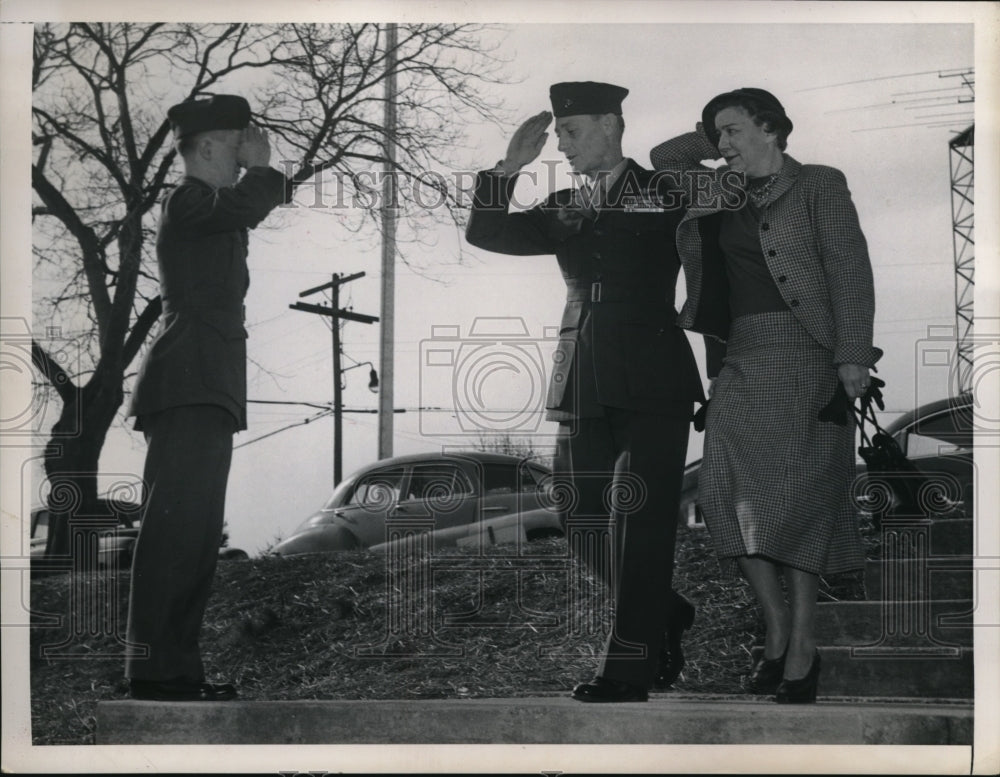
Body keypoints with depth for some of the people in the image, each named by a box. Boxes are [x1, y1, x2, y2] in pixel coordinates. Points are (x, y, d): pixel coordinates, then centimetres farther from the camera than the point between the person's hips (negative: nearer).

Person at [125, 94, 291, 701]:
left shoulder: (211, 207, 27)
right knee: (176, 524, -17)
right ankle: (154, 669, -21)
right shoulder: (188, 202, -4)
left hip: (208, 390, 11)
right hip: (188, 386, -11)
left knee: (198, 535, 5)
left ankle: (179, 666, 4)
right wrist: (260, 167, -6)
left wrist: (264, 176, 18)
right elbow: (242, 206, -23)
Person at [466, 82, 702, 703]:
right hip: (584, 387, 5)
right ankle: (668, 617, 28)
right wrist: (511, 167, 0)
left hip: (651, 383, -5)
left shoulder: (669, 193, 5)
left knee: (638, 522, -9)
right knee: (588, 528, 6)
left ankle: (629, 670, -6)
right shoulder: (563, 210, 17)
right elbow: (486, 232, 10)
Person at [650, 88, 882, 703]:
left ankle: (803, 650, -8)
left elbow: (849, 270, -6)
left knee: (799, 491, -9)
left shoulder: (819, 186, 2)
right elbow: (663, 159, 33)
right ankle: (776, 628, 2)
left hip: (805, 352, -6)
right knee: (732, 486, -7)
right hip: (741, 353, 6)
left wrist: (851, 355, -15)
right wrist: (719, 144, 19)